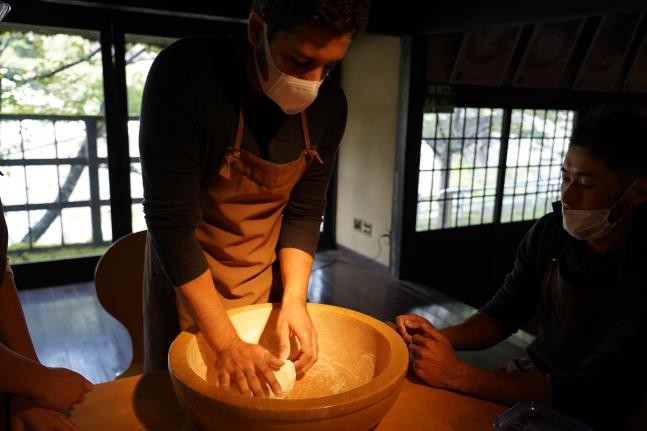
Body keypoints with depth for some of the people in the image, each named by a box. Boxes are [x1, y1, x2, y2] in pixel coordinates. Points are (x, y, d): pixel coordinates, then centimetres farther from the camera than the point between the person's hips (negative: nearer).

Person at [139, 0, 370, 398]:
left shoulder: (329, 106, -12)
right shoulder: (185, 76, -26)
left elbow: (304, 213, -4)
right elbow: (170, 223, -27)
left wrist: (294, 299, -16)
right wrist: (226, 344, -26)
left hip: (269, 279, 4)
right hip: (188, 278, -3)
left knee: (276, 391, 21)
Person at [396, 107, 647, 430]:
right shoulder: (549, 231, -9)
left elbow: (590, 393, -28)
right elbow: (502, 314, 1)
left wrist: (458, 376, -32)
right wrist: (440, 338, -18)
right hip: (535, 375, 4)